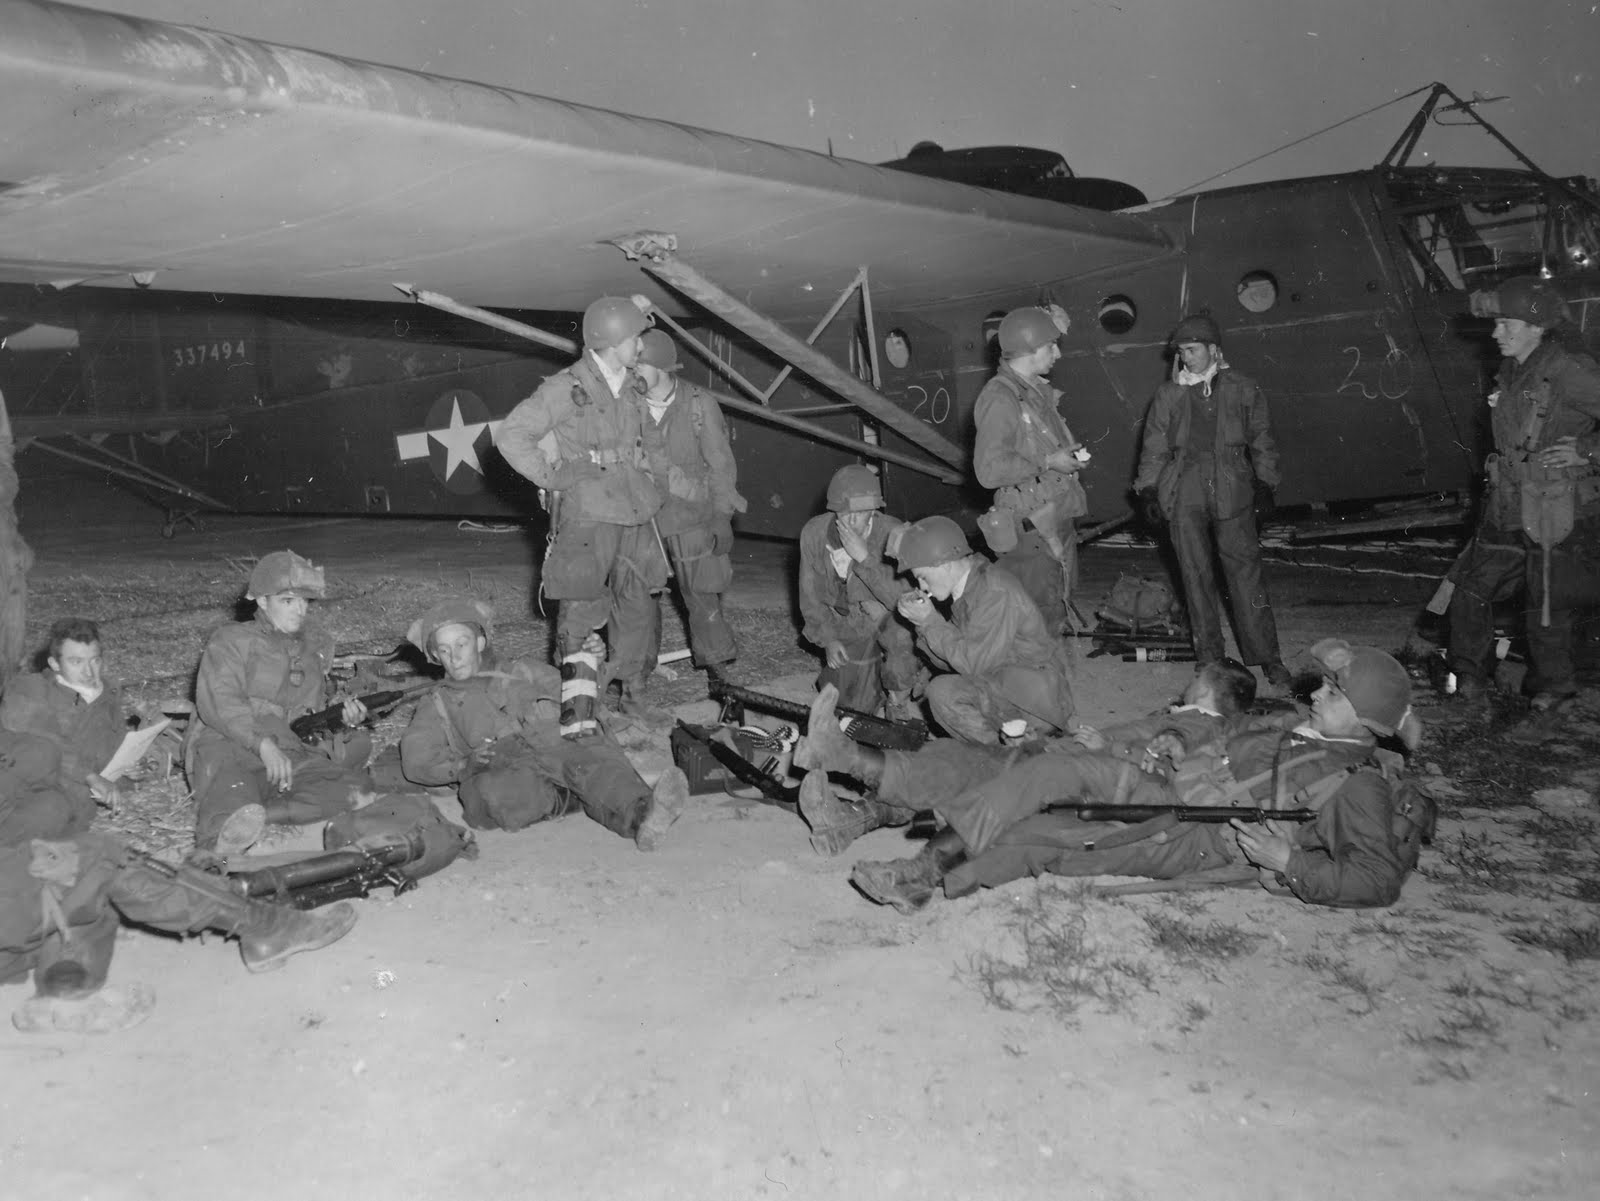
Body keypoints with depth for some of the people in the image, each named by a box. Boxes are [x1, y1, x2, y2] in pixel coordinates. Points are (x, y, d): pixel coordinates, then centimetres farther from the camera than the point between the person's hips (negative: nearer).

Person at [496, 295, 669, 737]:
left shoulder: (629, 386, 10)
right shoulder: (567, 388, -11)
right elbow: (511, 435, -11)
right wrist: (552, 478, -10)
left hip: (634, 514, 7)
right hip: (585, 517, -7)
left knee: (638, 607, 14)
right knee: (579, 615, -7)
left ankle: (631, 692, 31)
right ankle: (579, 720, -4)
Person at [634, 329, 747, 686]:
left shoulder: (700, 404, -6)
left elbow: (720, 463, -2)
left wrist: (722, 518, -4)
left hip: (691, 519, -2)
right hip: (641, 519, 2)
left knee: (702, 596, 4)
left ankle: (716, 668, 19)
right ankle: (639, 667, 18)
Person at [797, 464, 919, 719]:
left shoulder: (895, 535, -26)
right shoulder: (813, 533, -14)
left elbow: (902, 598, -33)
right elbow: (810, 595, -2)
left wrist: (864, 557, -40)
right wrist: (827, 639, -10)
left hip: (884, 614, -3)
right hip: (844, 623, 3)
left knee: (901, 637, -37)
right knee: (855, 704, 2)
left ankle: (899, 702, -11)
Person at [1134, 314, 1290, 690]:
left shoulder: (1242, 389, 9)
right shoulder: (1168, 395, 10)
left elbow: (1261, 439, 14)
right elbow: (1154, 447, 11)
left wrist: (1265, 480, 7)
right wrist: (1148, 490, 4)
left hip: (1232, 493, -1)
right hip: (1184, 496, 1)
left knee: (1246, 575, -2)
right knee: (1196, 577, 3)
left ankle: (1266, 657, 6)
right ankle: (1209, 658, 14)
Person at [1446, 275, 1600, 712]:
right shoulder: (1509, 374, 7)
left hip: (1557, 512, -7)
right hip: (1508, 509, 7)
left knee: (1545, 607, 6)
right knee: (1470, 591, 8)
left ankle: (1554, 684, 29)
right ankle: (1469, 673, 25)